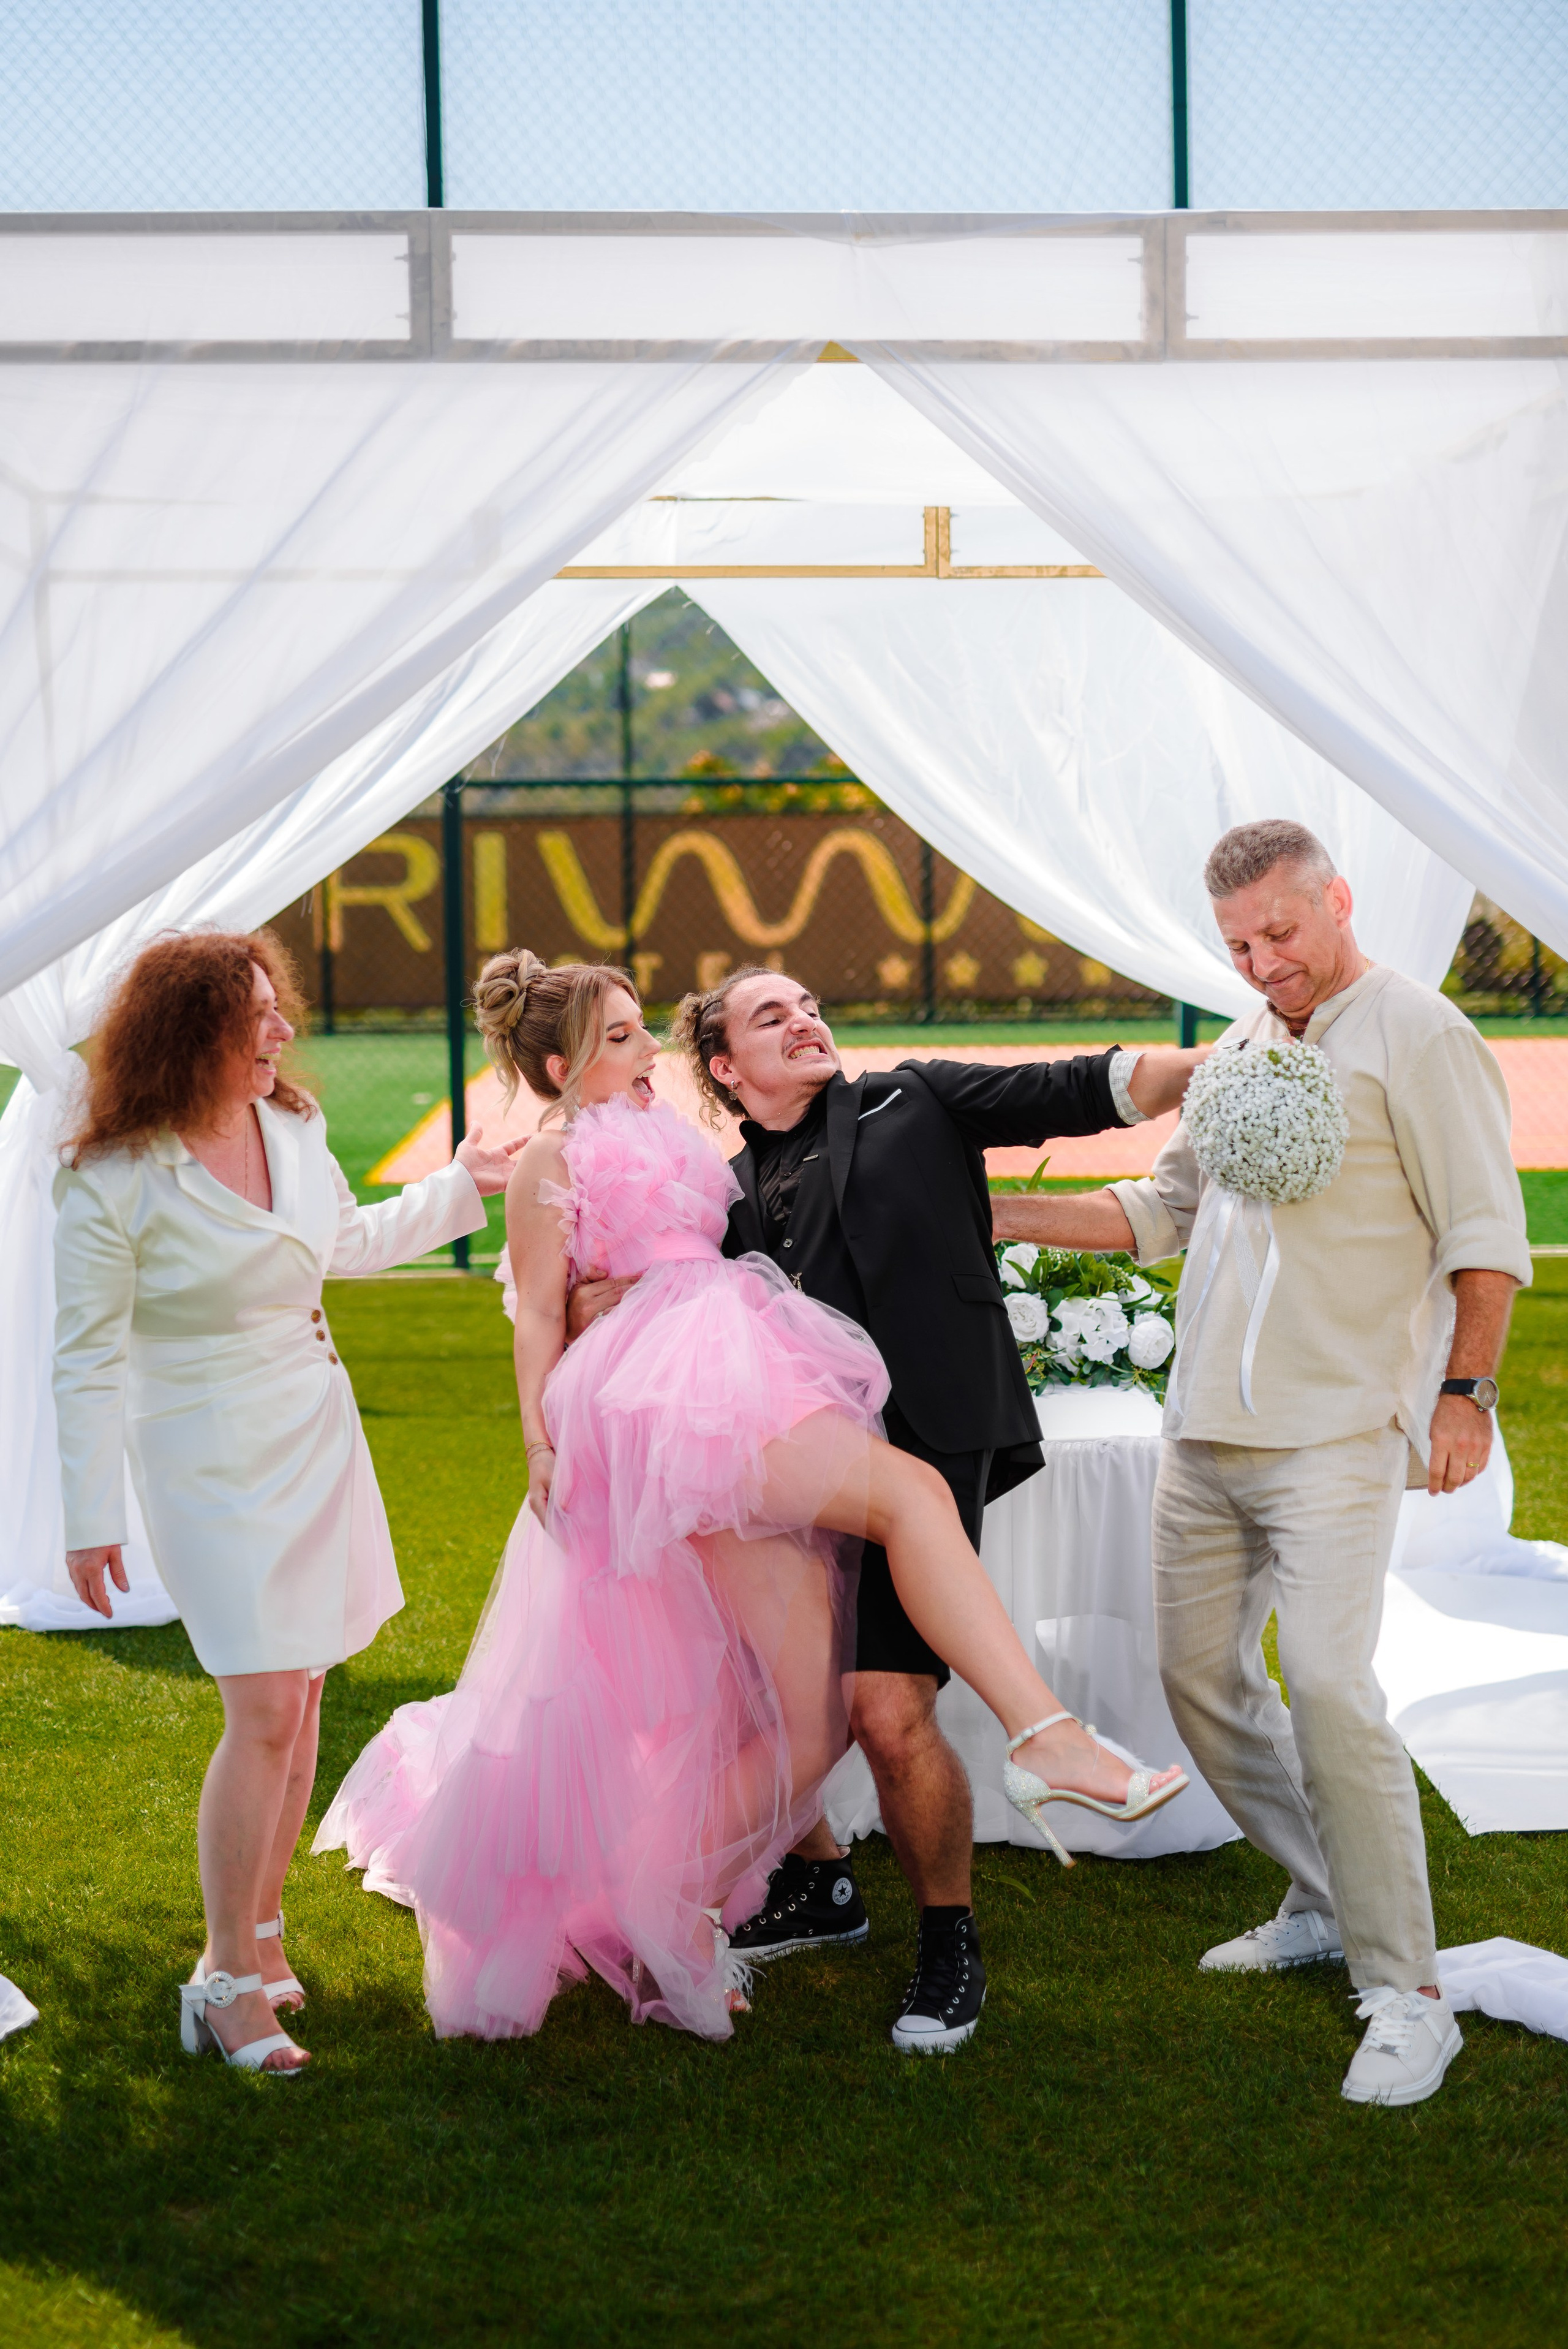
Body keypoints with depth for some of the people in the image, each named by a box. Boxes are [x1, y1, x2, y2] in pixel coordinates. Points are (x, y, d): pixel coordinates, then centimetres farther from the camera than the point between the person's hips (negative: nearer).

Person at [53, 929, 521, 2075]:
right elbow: (89, 1361, -12)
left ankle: (260, 1924, 24)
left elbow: (347, 1240, 21)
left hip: (319, 1440, 6)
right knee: (264, 1714, -10)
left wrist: (461, 1186, 19)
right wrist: (92, 1520, -12)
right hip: (213, 1463, -6)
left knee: (301, 1696, 9)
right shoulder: (115, 1183, -16)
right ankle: (226, 1981, 2)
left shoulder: (292, 1126, 1)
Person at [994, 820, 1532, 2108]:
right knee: (1202, 1676, 11)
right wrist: (1001, 1216, 17)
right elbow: (1165, 1207, 24)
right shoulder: (1244, 1045, 18)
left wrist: (1465, 1391, -14)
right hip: (1206, 1427, 8)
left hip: (1336, 1433, -8)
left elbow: (1486, 1235, -8)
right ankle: (1327, 1907, 28)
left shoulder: (1414, 1035, -5)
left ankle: (1408, 1995, -9)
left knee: (1326, 1682, -18)